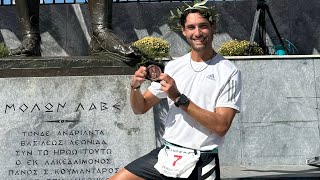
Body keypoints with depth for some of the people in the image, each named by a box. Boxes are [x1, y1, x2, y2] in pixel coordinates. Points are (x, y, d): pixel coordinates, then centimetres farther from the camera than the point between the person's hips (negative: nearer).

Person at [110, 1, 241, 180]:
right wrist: (135, 87, -9)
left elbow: (221, 126, -16)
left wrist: (179, 98, -20)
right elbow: (141, 108, 13)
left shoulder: (229, 72, -6)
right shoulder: (173, 67, 8)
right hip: (165, 156, 4)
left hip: (201, 164, -4)